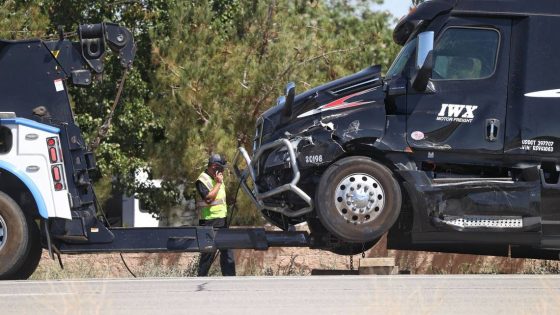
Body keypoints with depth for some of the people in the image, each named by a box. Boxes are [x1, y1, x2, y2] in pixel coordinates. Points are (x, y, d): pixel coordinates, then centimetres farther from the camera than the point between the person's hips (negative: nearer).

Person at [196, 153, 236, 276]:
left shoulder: (217, 178, 17)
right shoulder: (202, 180, -11)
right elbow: (208, 198, -23)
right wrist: (218, 183, -18)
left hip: (222, 220, 9)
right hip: (210, 221, -8)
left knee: (227, 250, 6)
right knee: (208, 253, -5)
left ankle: (229, 276, 8)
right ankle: (201, 277, 2)